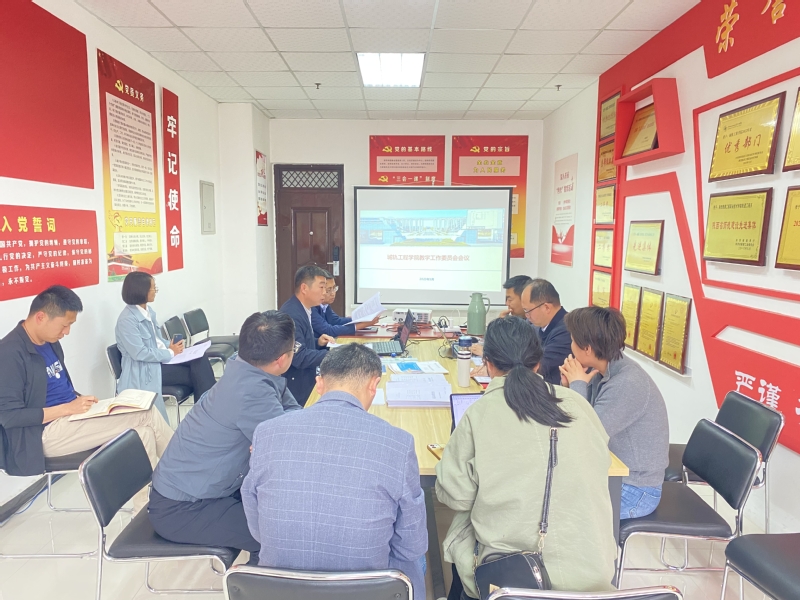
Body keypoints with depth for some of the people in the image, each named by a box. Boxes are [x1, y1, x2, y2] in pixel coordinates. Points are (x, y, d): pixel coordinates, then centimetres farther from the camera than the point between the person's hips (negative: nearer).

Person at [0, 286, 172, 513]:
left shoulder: (50, 343, 11)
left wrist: (81, 401, 0)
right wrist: (69, 408, -20)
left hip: (69, 419, 9)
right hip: (46, 433, -8)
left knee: (143, 432, -14)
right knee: (147, 415, -17)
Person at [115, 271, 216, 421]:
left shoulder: (148, 310, 9)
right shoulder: (127, 319, -17)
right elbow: (139, 353, -22)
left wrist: (171, 346, -2)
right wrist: (170, 352, -15)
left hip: (161, 359, 7)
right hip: (145, 369, -7)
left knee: (200, 361, -18)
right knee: (195, 375, -19)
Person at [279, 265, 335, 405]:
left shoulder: (302, 309, 6)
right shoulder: (292, 314, -25)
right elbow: (299, 357, -29)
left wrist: (318, 342, 0)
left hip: (305, 380, 10)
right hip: (296, 386, -10)